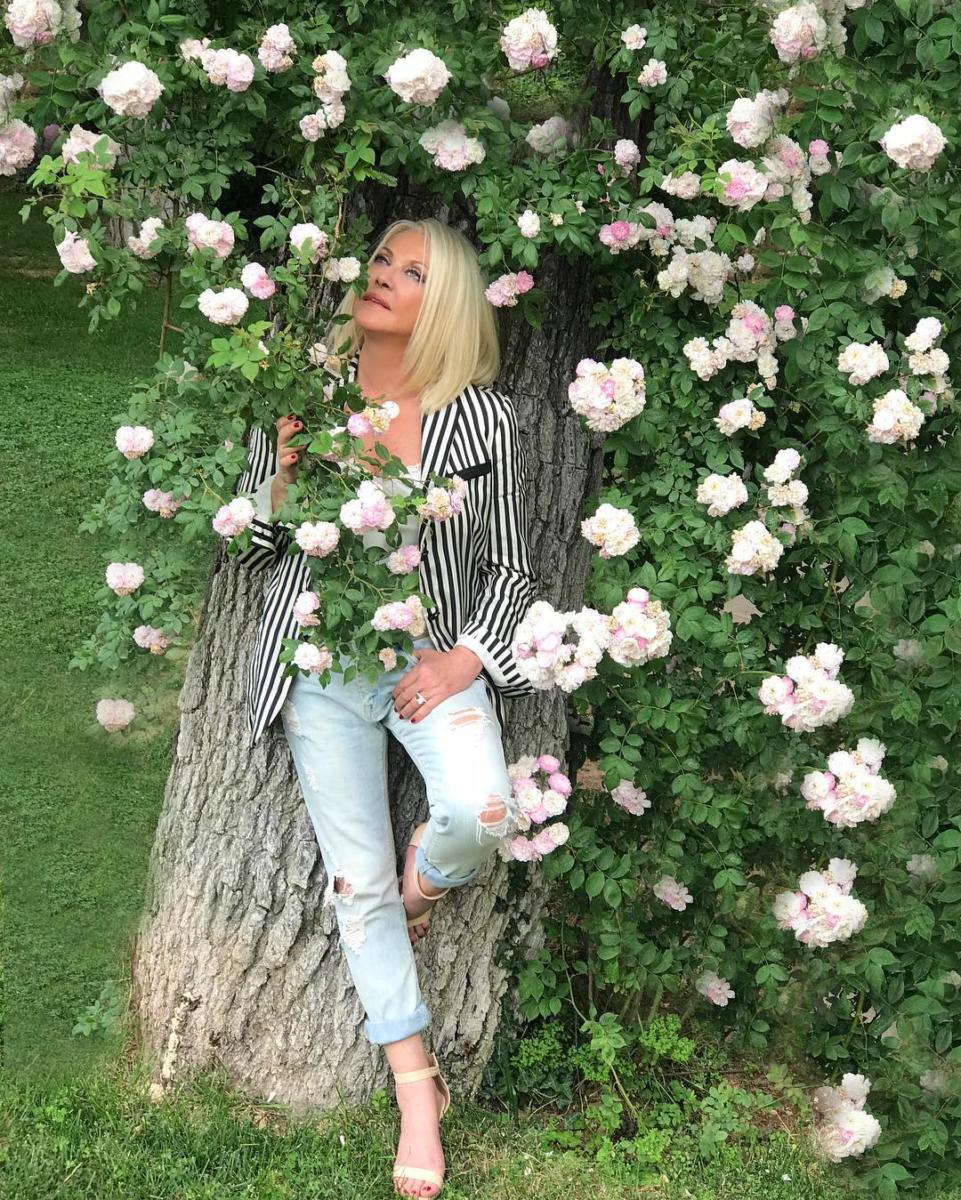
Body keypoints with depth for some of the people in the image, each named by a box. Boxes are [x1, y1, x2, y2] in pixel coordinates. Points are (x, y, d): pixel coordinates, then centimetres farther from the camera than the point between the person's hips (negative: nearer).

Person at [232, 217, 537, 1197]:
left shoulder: (484, 417, -3)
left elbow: (509, 565, 5)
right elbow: (252, 546, 6)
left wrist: (465, 656, -10)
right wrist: (283, 470, -13)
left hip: (435, 654, -1)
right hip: (320, 662, 1)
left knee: (481, 814, -28)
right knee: (356, 881, 1)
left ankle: (426, 876, 11)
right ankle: (416, 1088, 16)